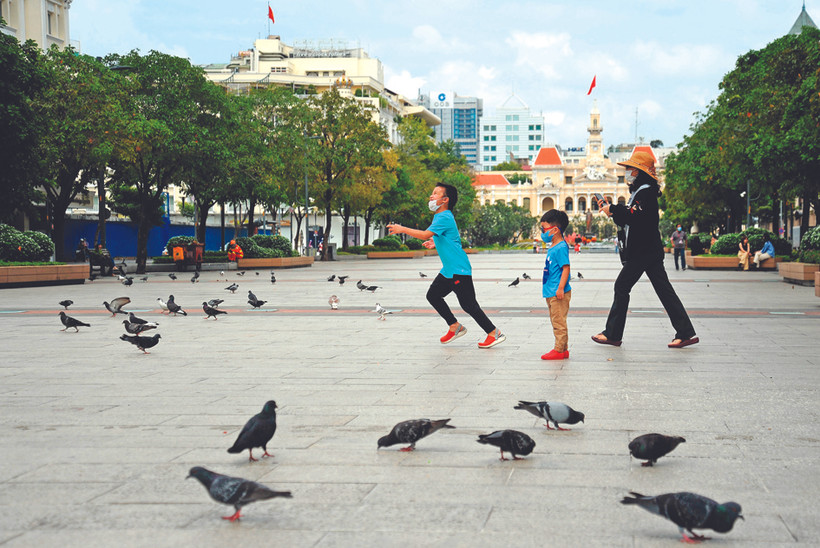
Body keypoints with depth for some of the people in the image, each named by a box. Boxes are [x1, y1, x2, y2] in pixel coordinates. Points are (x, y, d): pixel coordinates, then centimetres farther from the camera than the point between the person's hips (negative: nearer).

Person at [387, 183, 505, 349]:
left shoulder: (444, 217, -17)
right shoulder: (440, 216, 15)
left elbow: (426, 235, -29)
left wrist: (402, 229, -23)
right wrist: (436, 244, 18)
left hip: (459, 270, -10)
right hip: (448, 270, 10)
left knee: (468, 305, -8)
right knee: (433, 295, 12)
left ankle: (494, 333, -1)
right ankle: (455, 326, 22)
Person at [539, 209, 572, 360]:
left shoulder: (561, 248, -15)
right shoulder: (552, 248, 15)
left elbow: (566, 268, -21)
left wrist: (561, 288, -25)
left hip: (558, 293, -11)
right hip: (551, 292, 11)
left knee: (559, 321, -6)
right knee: (556, 321, 14)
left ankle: (559, 350, -2)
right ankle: (563, 349, 20)